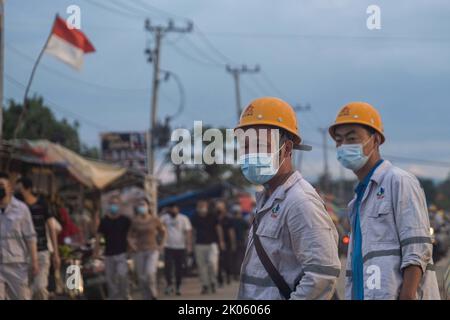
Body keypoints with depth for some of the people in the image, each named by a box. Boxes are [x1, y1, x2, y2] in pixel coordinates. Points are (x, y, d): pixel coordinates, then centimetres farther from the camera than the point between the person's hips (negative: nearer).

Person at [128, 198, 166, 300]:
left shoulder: (154, 220, -1)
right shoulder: (135, 222, 2)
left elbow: (163, 232, 12)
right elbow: (130, 236, 11)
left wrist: (161, 245, 5)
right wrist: (132, 245, -6)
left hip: (152, 250, -2)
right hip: (139, 252, 2)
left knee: (150, 273, -22)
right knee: (142, 278, 1)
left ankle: (153, 294, 2)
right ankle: (147, 298, 12)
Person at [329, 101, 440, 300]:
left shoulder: (400, 182, -3)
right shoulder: (360, 197, 23)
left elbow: (417, 252, -12)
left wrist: (407, 296, -20)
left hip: (395, 294, -9)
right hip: (365, 295, 9)